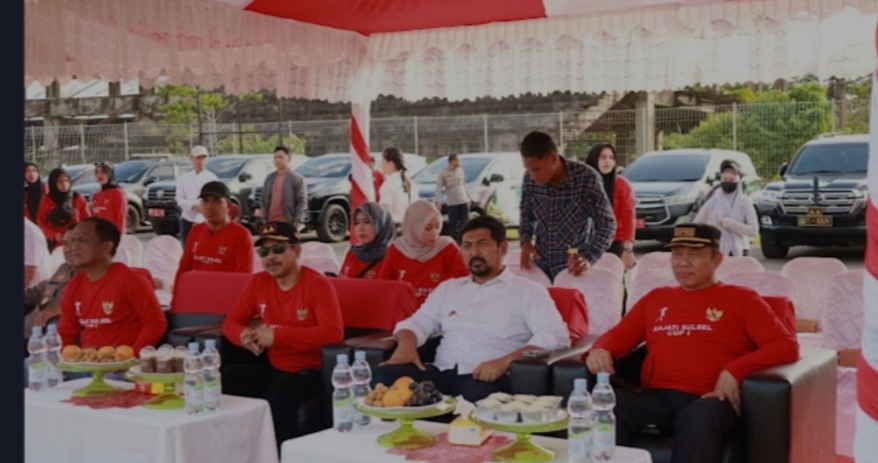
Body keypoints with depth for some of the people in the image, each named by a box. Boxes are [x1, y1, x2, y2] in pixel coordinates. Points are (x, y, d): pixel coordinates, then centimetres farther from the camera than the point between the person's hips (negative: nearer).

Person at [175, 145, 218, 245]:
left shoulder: (211, 178, -1)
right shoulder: (183, 178, 11)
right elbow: (180, 199, 4)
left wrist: (199, 220, -20)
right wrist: (194, 206, -16)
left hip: (204, 221, -4)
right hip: (187, 220, 4)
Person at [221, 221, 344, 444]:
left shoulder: (317, 284, -11)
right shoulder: (258, 282, 7)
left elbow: (333, 332, -23)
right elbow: (231, 322, 13)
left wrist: (278, 335, -25)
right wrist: (245, 335, -14)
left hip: (311, 372, -6)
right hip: (274, 369, 6)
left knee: (280, 391, -36)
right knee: (227, 377, -20)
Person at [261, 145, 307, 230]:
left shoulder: (297, 179, -2)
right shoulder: (270, 178, 16)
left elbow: (302, 202, -7)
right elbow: (264, 200, 18)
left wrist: (297, 223, -15)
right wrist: (264, 219, 7)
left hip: (288, 224, -5)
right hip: (271, 223, 5)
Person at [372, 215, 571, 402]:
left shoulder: (528, 291, 8)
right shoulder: (448, 288, 25)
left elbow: (556, 336, -5)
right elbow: (417, 323, 24)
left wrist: (506, 361, -21)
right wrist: (407, 344, -3)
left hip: (488, 377, -4)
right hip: (442, 373, 5)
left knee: (478, 394, -42)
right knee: (384, 375, -24)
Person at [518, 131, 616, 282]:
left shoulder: (586, 178, -18)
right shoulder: (529, 179, -9)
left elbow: (607, 223, -14)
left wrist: (589, 258, -26)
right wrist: (525, 241, -10)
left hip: (575, 266, -3)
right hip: (541, 266, 3)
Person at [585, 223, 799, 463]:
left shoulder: (741, 299, 13)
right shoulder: (656, 298, 26)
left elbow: (787, 345, 3)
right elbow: (619, 335, 25)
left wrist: (735, 371, -12)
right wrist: (600, 349, -1)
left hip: (708, 402, -3)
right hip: (655, 399, 3)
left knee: (701, 419, -40)